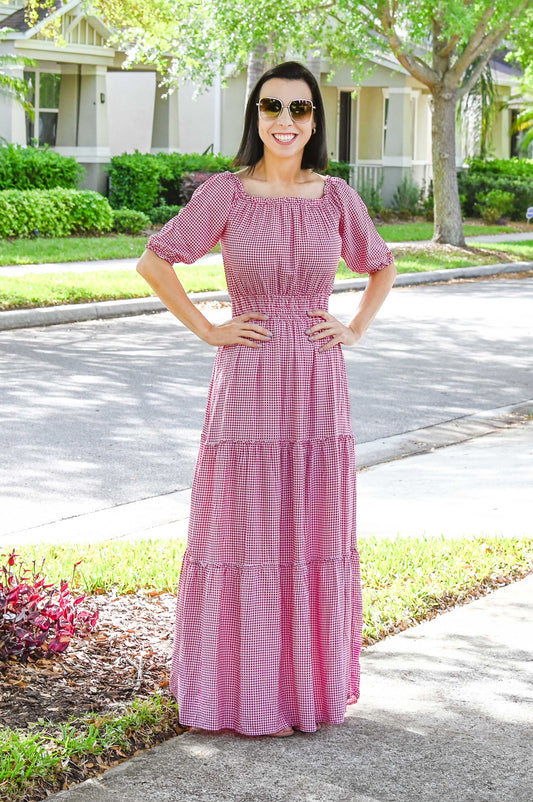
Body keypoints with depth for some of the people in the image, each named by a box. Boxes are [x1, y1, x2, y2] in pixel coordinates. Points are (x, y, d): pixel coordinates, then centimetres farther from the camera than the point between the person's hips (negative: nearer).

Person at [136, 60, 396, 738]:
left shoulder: (336, 197, 5)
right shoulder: (226, 193, -3)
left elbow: (380, 266, 20)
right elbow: (154, 261, 1)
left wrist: (356, 329, 7)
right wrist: (207, 330, -3)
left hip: (319, 384, 3)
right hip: (248, 382, -3)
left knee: (315, 531, 9)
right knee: (244, 531, 2)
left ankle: (311, 680, 24)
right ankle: (244, 688, 15)